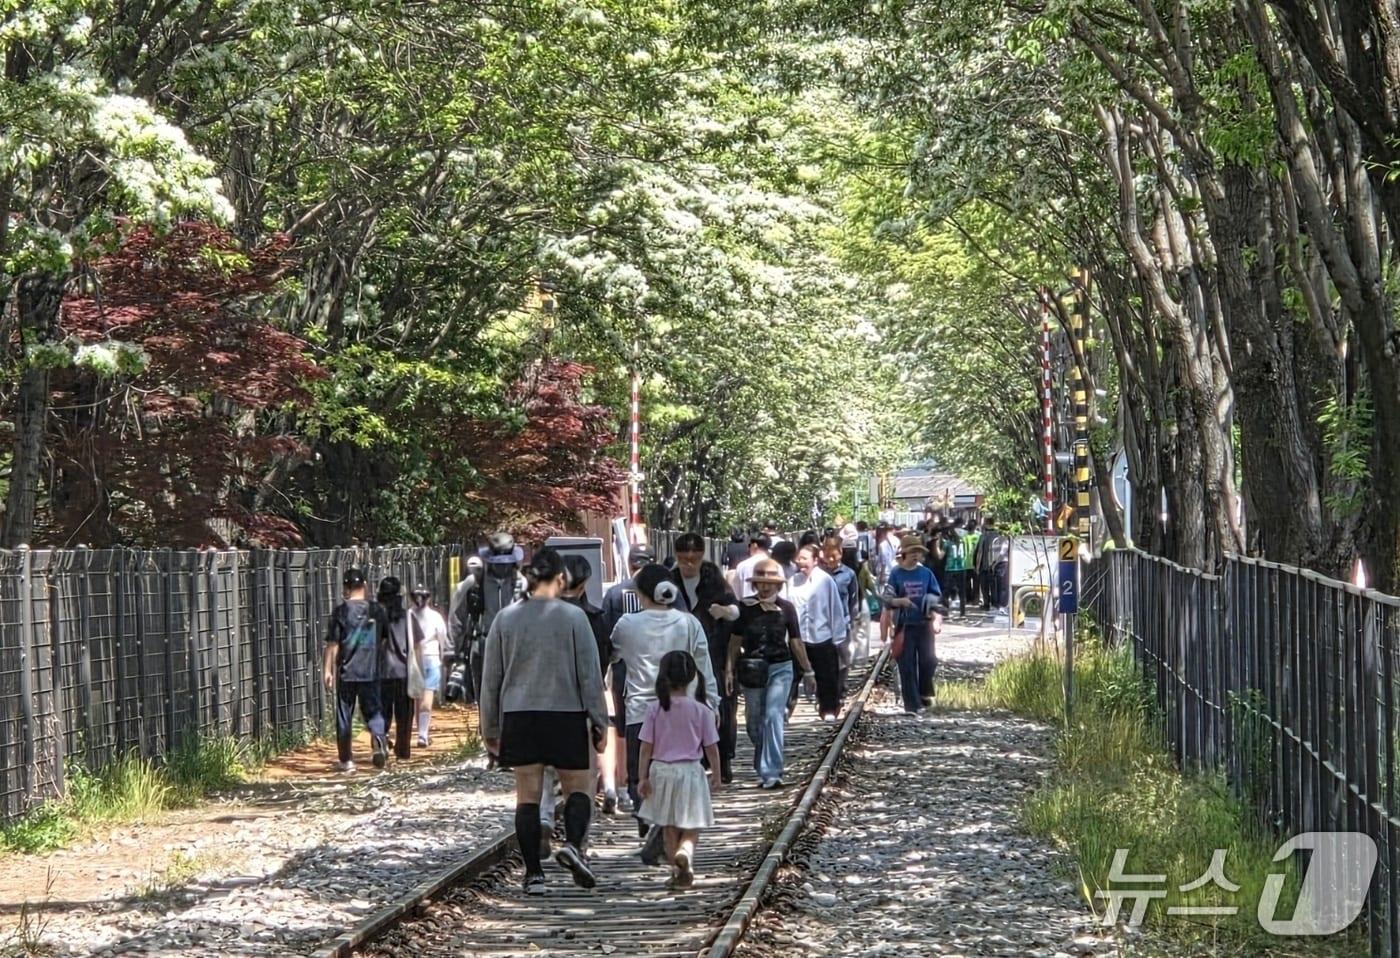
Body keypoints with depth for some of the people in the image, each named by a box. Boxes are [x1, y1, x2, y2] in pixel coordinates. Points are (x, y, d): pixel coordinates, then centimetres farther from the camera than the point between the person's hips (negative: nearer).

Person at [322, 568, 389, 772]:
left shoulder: (341, 611, -7)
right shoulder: (376, 610, 3)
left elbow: (332, 643, -8)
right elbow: (383, 640, 14)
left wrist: (327, 669, -2)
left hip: (346, 672, -2)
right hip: (370, 671, 2)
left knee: (344, 716, 7)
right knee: (373, 710, 9)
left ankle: (346, 761, 10)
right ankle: (378, 737, -22)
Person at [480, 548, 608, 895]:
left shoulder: (506, 619, 4)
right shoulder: (573, 617, -5)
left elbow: (490, 678, 8)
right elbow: (590, 674, -3)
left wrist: (490, 728, 16)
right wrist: (598, 722, 4)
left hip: (519, 718, 2)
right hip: (566, 714, -2)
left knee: (527, 795, 6)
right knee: (578, 787, 9)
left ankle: (533, 873, 3)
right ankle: (573, 843, -17)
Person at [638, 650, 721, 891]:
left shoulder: (655, 709, -7)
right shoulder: (701, 710, -7)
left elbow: (646, 747, -6)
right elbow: (711, 747, -2)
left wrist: (643, 777, 1)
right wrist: (716, 774, 11)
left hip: (662, 771, 1)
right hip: (690, 771, -1)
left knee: (669, 828, 15)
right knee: (692, 827, 9)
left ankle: (677, 871, 18)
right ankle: (685, 854, -21)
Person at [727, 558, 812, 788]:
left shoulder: (786, 608, 0)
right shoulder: (745, 607, 0)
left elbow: (796, 642, 7)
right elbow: (735, 640, 6)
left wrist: (808, 670, 11)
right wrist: (729, 669, 1)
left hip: (780, 668, -1)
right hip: (752, 671, 2)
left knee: (773, 717, -14)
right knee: (754, 722, 9)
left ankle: (771, 773, -16)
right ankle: (763, 768, 30)